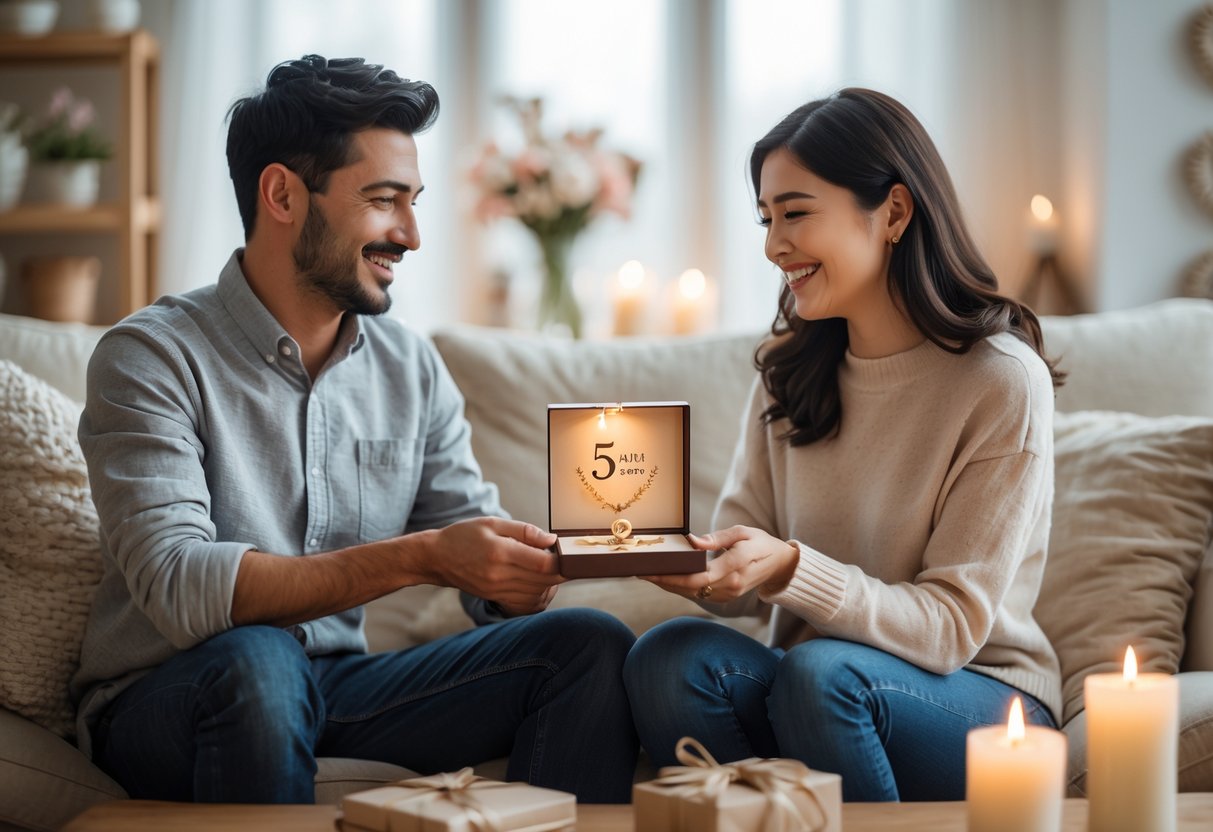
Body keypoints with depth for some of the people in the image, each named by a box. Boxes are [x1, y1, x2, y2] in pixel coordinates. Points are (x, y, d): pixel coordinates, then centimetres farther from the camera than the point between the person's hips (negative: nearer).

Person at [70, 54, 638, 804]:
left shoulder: (412, 368, 6)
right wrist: (419, 558, -32)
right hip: (164, 702, -4)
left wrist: (540, 561, -21)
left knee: (590, 645, -14)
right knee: (257, 658, -38)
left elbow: (494, 589, 4)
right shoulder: (153, 357, -12)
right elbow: (177, 588, -25)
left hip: (339, 686, 5)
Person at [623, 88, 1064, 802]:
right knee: (668, 656, -24)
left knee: (821, 671, -34)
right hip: (804, 683, 5)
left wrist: (790, 571, -29)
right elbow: (742, 571, 2)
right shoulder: (789, 368, 6)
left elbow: (952, 626, -15)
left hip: (979, 698, -4)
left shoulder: (1004, 381, -13)